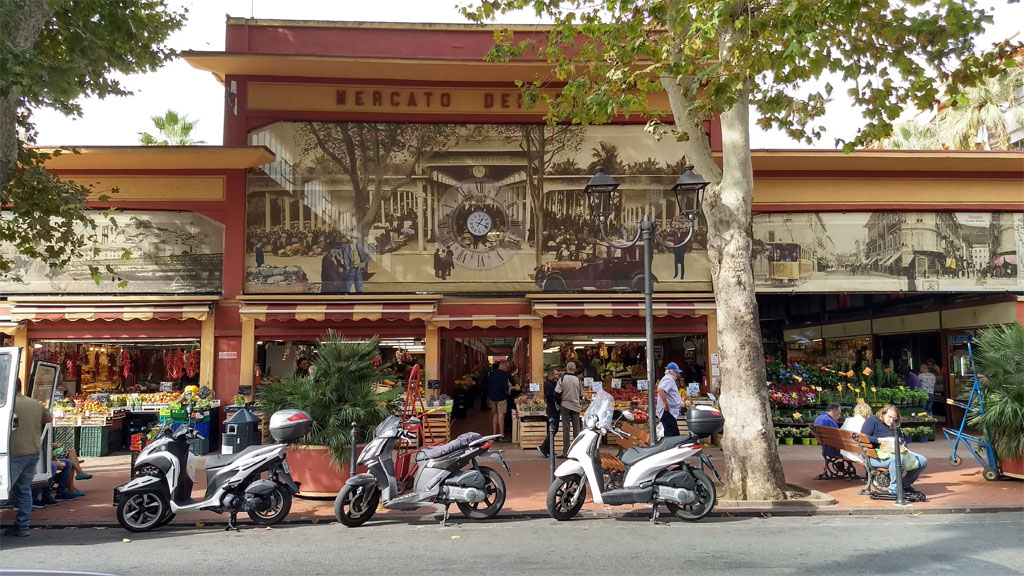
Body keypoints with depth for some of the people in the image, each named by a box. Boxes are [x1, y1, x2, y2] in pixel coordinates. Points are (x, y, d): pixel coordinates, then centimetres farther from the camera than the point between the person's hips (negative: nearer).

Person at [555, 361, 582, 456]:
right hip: (576, 406, 2)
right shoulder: (578, 380, 1)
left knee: (566, 429, 1)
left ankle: (566, 452, 2)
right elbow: (581, 394, 7)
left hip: (565, 406, -2)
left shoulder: (562, 379, -7)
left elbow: (557, 393, -11)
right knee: (576, 429, 7)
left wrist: (559, 403, 5)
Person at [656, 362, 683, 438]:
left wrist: (680, 403, 21)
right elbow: (660, 390, -30)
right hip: (667, 412, -11)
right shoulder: (668, 379, -11)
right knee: (671, 435, -14)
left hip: (671, 413, 11)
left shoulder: (670, 379, 22)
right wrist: (666, 404, -25)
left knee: (676, 435, 12)